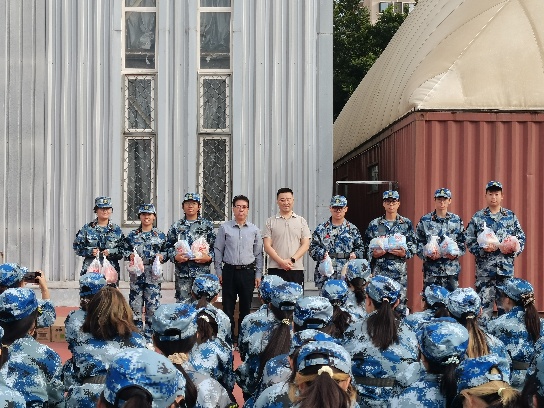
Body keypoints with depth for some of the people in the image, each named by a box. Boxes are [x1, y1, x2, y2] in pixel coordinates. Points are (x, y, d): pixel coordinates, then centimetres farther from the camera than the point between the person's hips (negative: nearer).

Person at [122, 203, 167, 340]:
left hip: (153, 274, -1)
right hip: (136, 273, 1)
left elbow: (166, 251, 11)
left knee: (152, 305, -2)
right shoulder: (132, 235, 8)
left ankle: (149, 335, 7)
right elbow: (125, 250, 11)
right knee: (135, 304, 1)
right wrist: (130, 255, -8)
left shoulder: (160, 235, 7)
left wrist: (161, 256, -9)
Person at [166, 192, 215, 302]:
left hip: (202, 272, -1)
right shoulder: (176, 226, 11)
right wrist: (175, 256, -9)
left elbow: (215, 246, 5)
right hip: (182, 272, 1)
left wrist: (209, 257, -12)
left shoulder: (207, 225, 7)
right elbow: (169, 246, 10)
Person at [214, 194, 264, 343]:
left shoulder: (254, 230, 6)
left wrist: (258, 275, 6)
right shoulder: (224, 228, 2)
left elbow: (258, 253, 9)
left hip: (248, 271, 1)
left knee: (246, 307, 8)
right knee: (228, 307, 2)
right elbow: (218, 250, 5)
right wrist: (218, 272, 1)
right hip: (229, 271, -1)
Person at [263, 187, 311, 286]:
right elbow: (267, 246, 1)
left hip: (296, 268, 1)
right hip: (275, 269, -1)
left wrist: (292, 260, -9)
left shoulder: (301, 221, 12)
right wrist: (281, 261, -12)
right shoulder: (271, 222, 9)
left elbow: (305, 245, 5)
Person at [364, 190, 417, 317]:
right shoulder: (374, 224, 9)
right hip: (379, 272, 1)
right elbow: (367, 247, 11)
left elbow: (413, 247, 6)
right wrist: (373, 254, -8)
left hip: (400, 273, 0)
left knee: (400, 306, -3)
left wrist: (404, 253, -13)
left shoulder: (406, 224, 8)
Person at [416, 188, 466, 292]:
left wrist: (455, 253, -9)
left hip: (452, 270, 1)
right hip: (431, 271, -1)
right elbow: (418, 244, 2)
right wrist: (428, 255, -15)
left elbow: (462, 243, 10)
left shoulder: (457, 220, 9)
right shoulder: (425, 221, 4)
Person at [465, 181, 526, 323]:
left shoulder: (511, 216, 9)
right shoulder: (477, 218, 5)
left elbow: (521, 239, 9)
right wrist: (483, 249, -13)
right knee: (484, 306, -1)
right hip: (485, 269, -1)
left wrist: (512, 249, -9)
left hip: (506, 268, 1)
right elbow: (469, 241, 3)